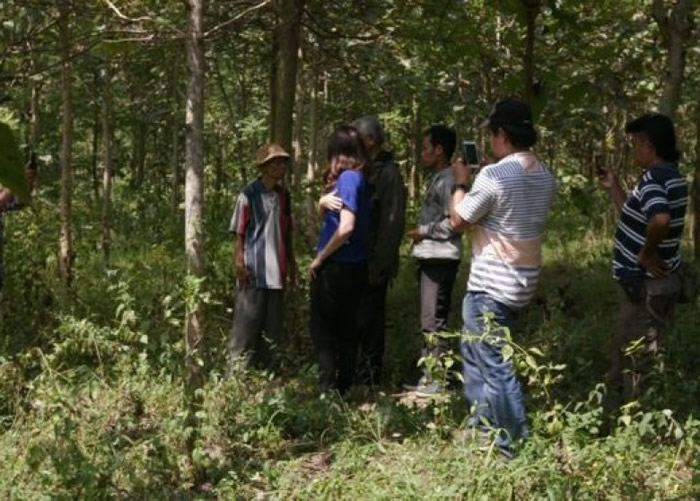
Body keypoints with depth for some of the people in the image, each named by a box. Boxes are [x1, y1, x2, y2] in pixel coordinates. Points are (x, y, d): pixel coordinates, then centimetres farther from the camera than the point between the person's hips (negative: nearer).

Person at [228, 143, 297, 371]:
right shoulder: (249, 194, -8)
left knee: (273, 325, 11)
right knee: (247, 324, -4)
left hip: (276, 270, 7)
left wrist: (291, 261, 18)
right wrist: (239, 263, -14)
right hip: (254, 270, -6)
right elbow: (239, 232, -8)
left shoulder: (283, 195, 11)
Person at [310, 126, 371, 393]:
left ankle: (329, 387, -4)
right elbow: (326, 215, 15)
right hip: (354, 267, 8)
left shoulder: (348, 178, -15)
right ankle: (344, 386, 18)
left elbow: (345, 227, -24)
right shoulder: (358, 178, 11)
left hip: (336, 267, -8)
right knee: (346, 327, 13)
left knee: (322, 327, 0)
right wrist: (330, 191, 2)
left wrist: (319, 258, -15)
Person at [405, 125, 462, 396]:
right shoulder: (436, 179, 17)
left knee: (433, 322, -7)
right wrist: (422, 233, 9)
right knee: (429, 321, 13)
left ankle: (436, 379, -2)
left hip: (440, 259, -10)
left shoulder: (448, 180, -14)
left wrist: (423, 231, -12)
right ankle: (428, 373, 20)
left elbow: (453, 223, -21)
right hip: (430, 258, 10)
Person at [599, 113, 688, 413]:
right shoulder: (672, 177, 9)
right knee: (629, 354, 21)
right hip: (650, 282, 10)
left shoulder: (654, 178, -21)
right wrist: (613, 188, 19)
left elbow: (660, 220, -41)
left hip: (645, 285, -10)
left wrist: (646, 253, -26)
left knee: (633, 361, 2)